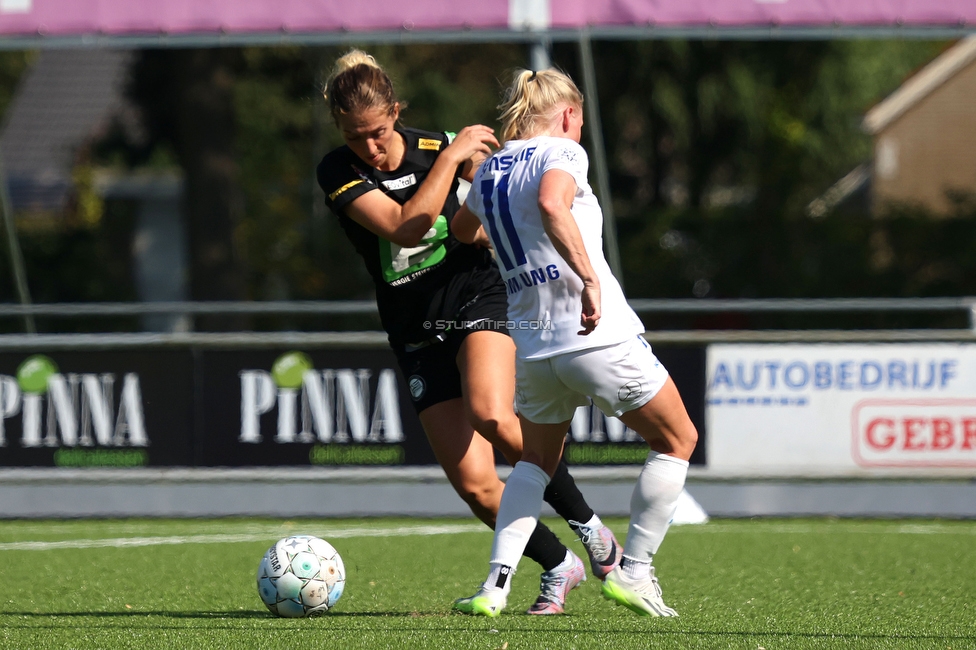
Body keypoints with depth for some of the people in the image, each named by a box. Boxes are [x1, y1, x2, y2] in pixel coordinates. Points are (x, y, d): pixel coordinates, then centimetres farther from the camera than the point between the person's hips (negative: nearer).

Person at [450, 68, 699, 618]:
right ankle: (633, 573, 10)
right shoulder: (562, 153, -7)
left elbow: (463, 230, 32)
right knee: (677, 441, 14)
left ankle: (496, 585, 7)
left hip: (533, 345, 6)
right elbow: (551, 204, -29)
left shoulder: (489, 170, 12)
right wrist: (589, 278, -31)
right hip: (600, 335, -6)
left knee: (537, 460, 25)